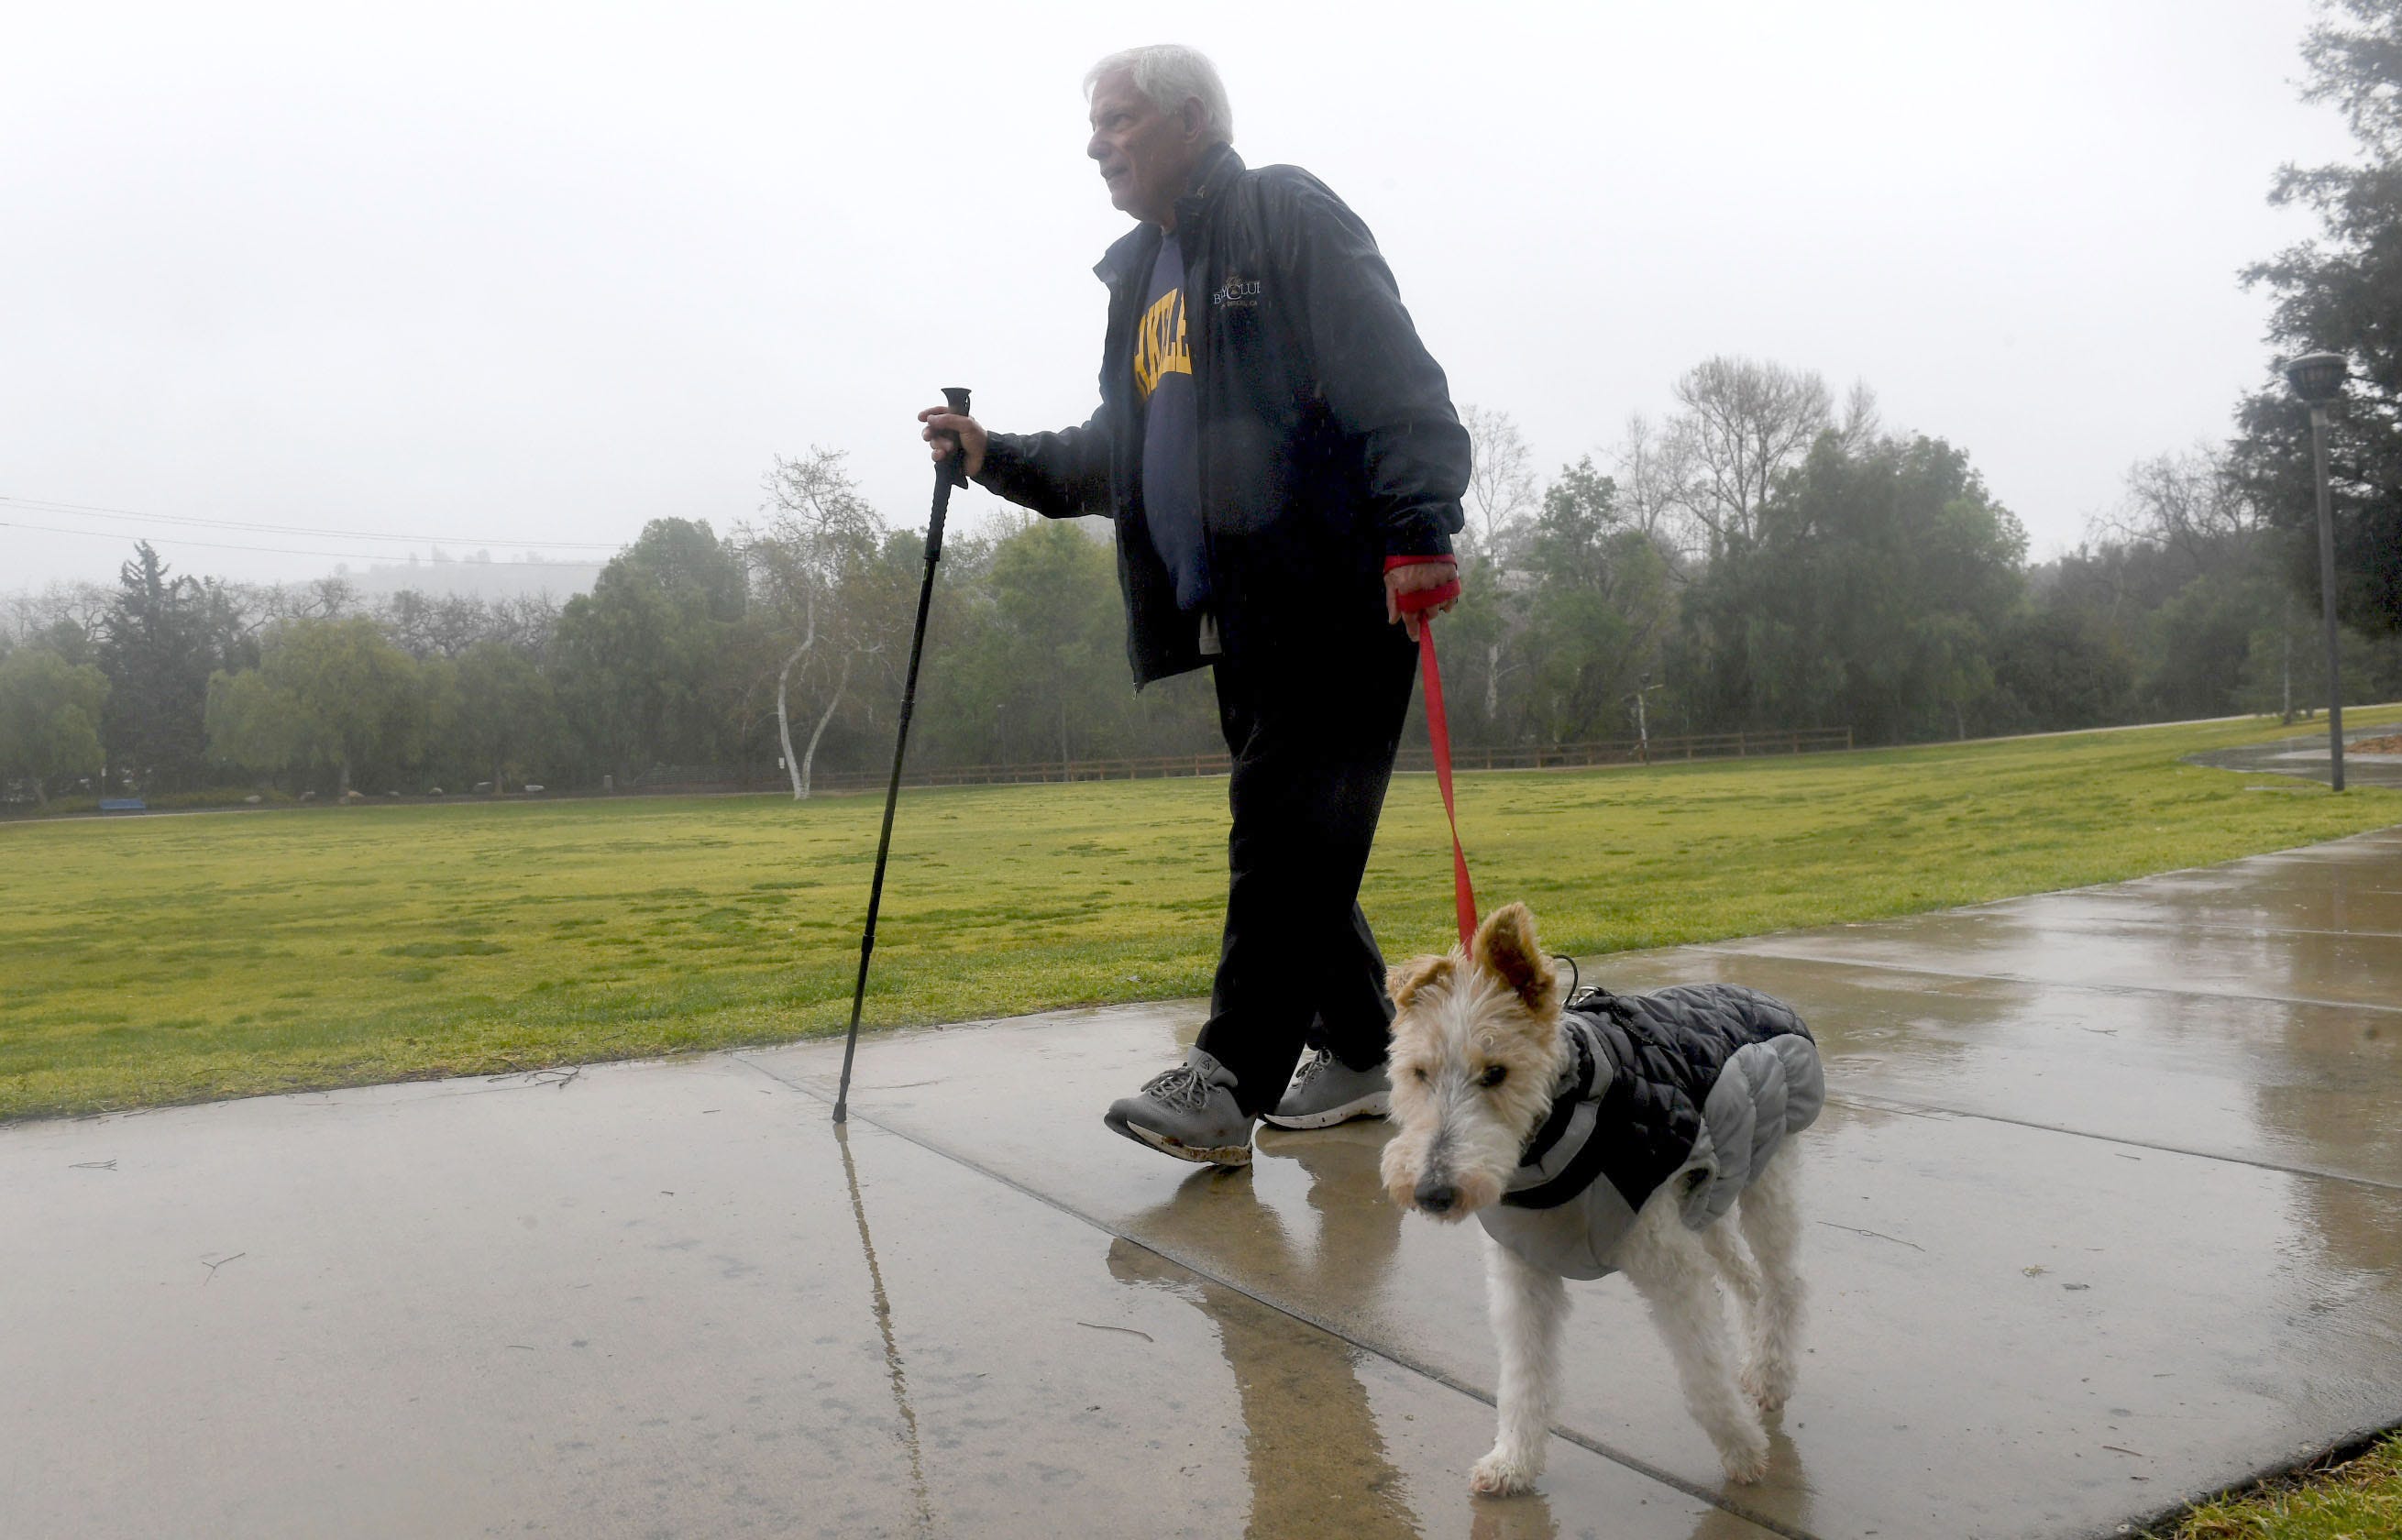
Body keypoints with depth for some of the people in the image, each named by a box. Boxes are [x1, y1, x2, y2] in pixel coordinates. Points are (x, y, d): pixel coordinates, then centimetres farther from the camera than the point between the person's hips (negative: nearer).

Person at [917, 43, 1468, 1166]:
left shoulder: (1287, 218, -1)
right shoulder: (1142, 275, 24)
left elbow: (1398, 385, -12)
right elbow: (1114, 456, 28)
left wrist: (1416, 530, -23)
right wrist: (997, 458, 15)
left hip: (1336, 598, -8)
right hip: (1240, 612, 8)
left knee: (1283, 831, -11)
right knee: (1297, 846, 10)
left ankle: (1227, 1081, -10)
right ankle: (1356, 1050, 21)